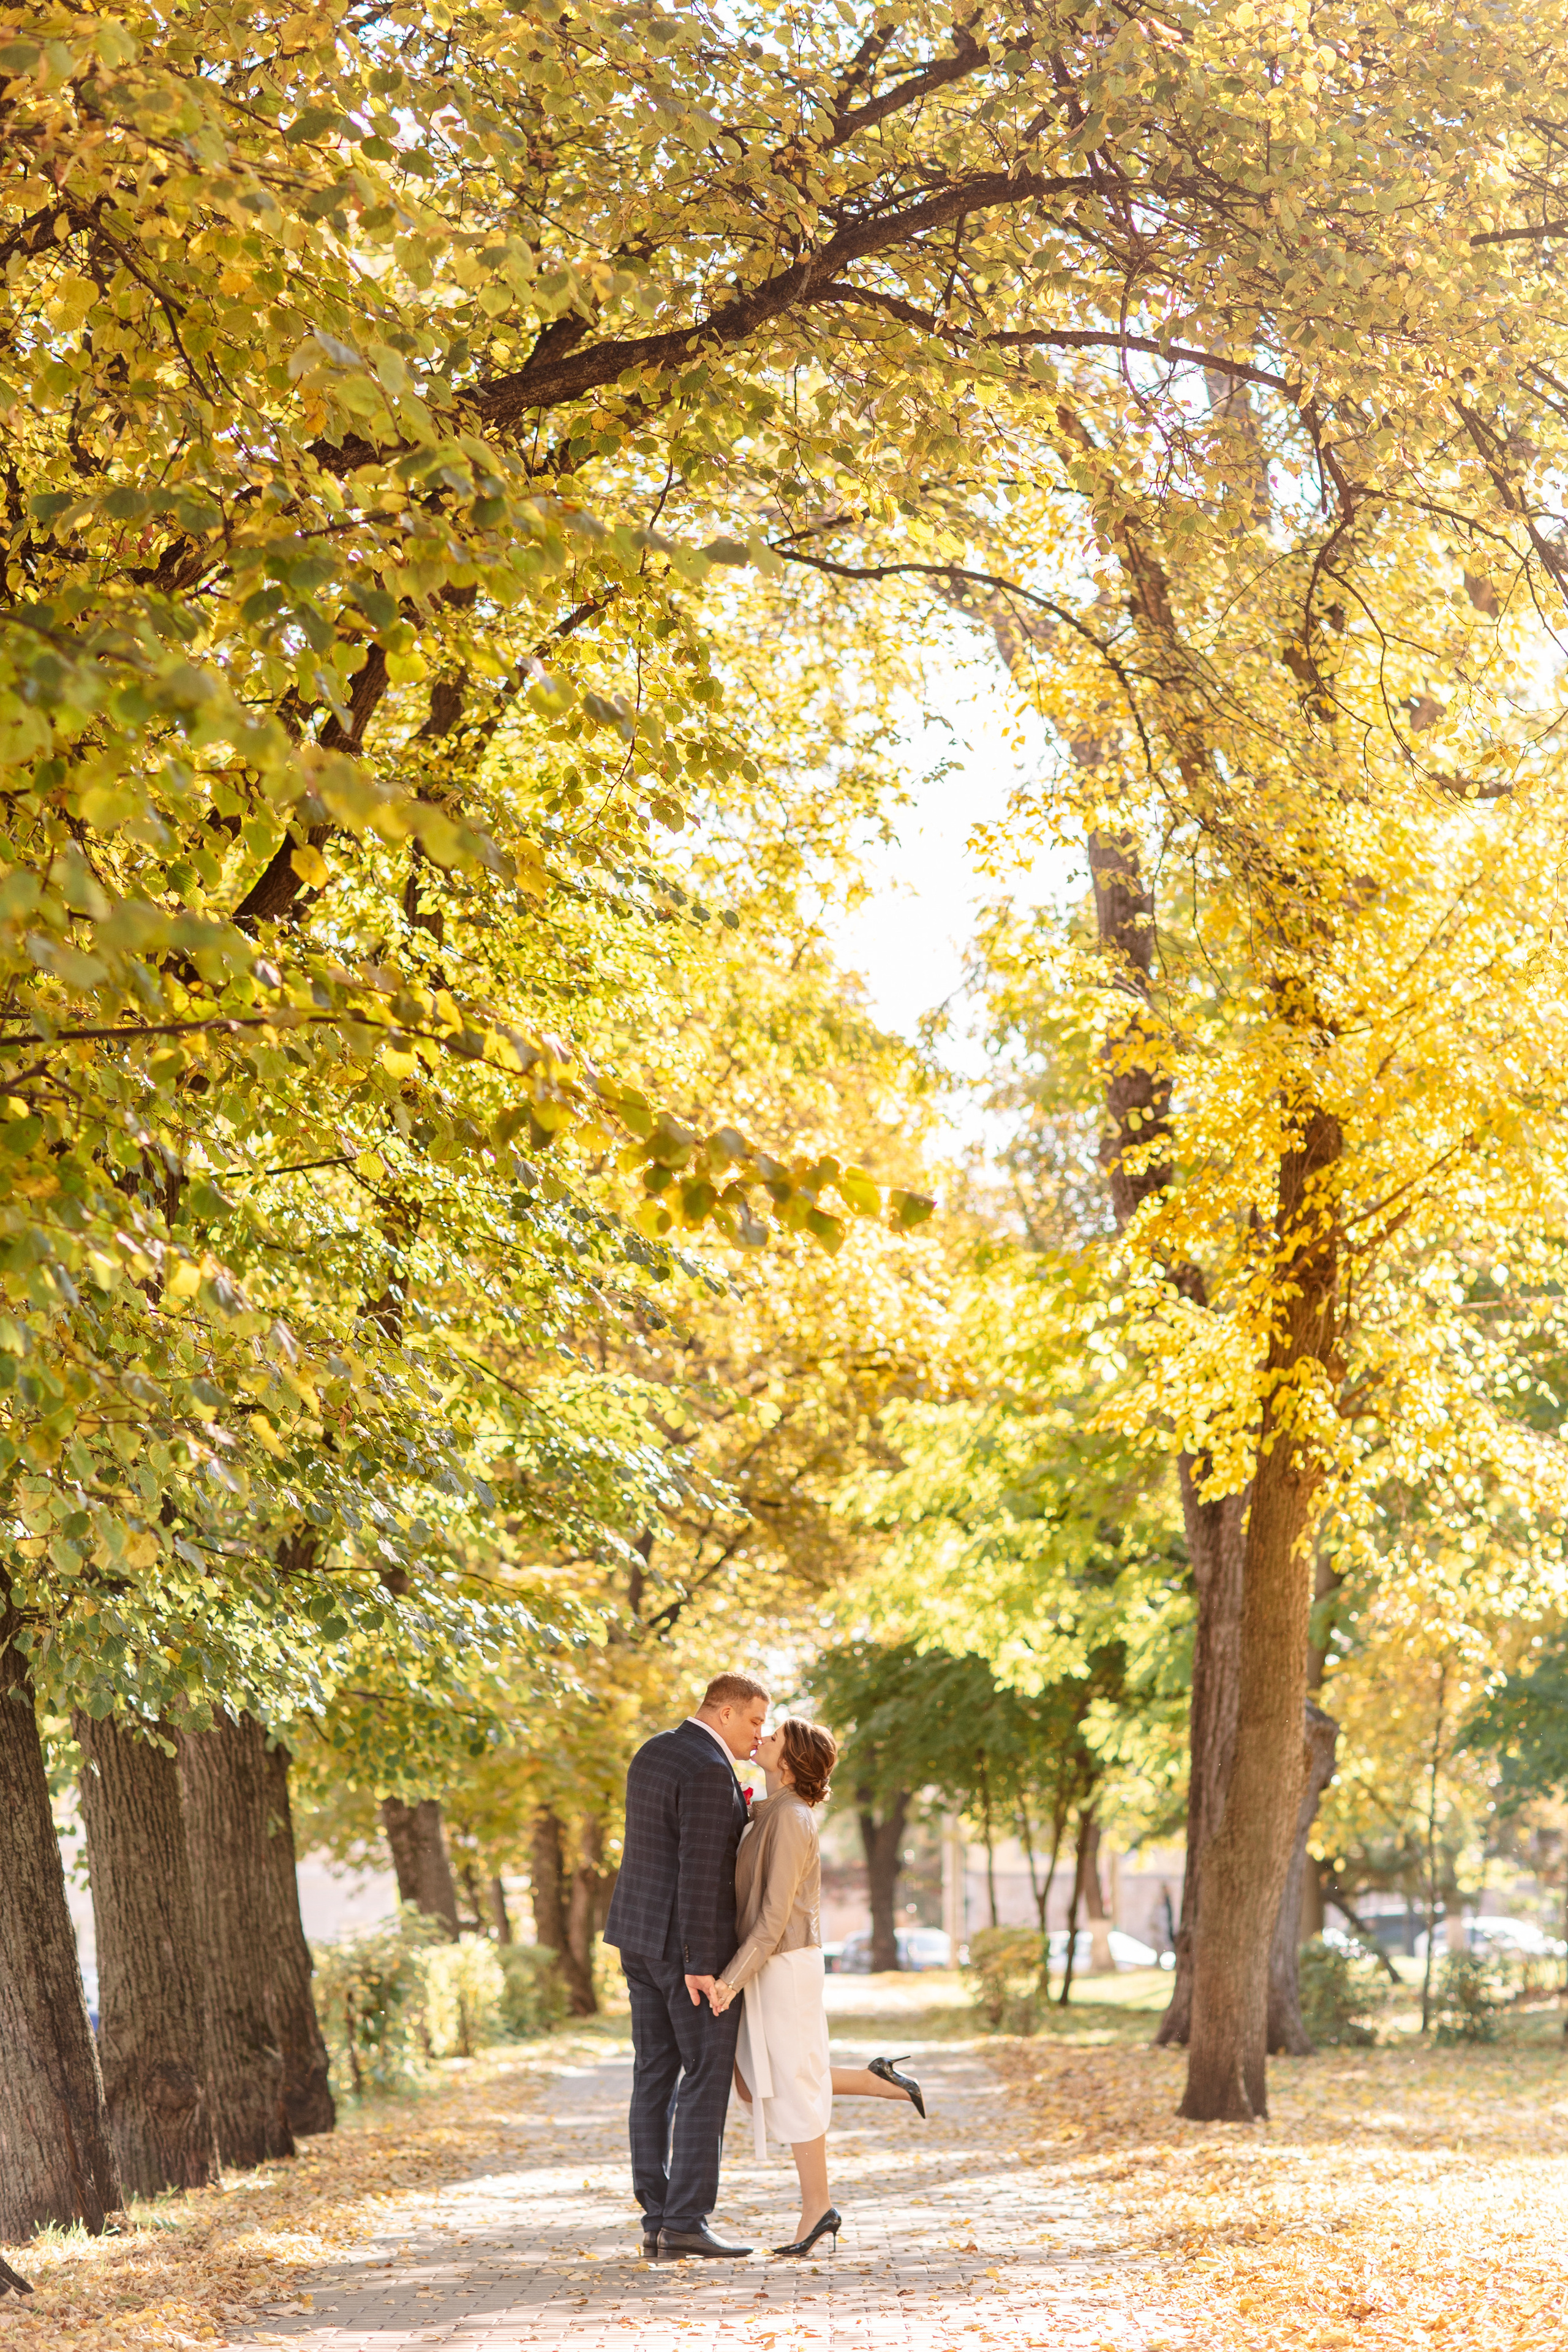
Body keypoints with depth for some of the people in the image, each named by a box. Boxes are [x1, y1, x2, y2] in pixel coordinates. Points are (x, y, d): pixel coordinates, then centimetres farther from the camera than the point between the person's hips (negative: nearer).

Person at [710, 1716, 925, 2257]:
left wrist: (732, 1979, -22)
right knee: (754, 2087, 12)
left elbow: (775, 1914, -20)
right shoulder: (775, 1812, 11)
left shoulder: (790, 1820, -18)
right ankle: (875, 2080, 18)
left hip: (784, 1967, -9)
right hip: (768, 1966, 9)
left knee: (790, 2088, -1)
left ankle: (816, 2207, 8)